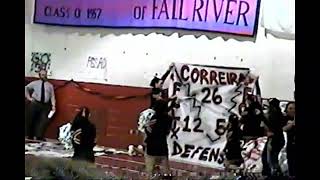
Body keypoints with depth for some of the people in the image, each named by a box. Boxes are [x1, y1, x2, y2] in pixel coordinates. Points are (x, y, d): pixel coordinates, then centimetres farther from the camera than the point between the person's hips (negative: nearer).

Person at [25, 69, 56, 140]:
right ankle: (30, 136, 13)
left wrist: (53, 105, -5)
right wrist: (28, 97, 8)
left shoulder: (50, 85, 11)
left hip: (45, 105, 1)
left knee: (43, 120, -7)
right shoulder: (35, 83, 9)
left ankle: (39, 137, -2)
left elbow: (52, 96, 6)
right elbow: (26, 88, 17)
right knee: (31, 120, 2)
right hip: (35, 103, -1)